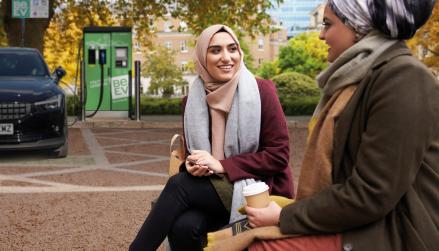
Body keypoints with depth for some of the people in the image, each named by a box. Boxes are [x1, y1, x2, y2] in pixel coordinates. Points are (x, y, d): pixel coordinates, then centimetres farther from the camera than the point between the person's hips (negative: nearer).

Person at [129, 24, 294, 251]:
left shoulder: (261, 91, -7)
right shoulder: (192, 101, 5)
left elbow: (279, 155, -9)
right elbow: (191, 152, 14)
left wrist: (222, 165, -16)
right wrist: (192, 165, -11)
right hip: (215, 190, 3)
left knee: (179, 185, -25)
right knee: (183, 226, -30)